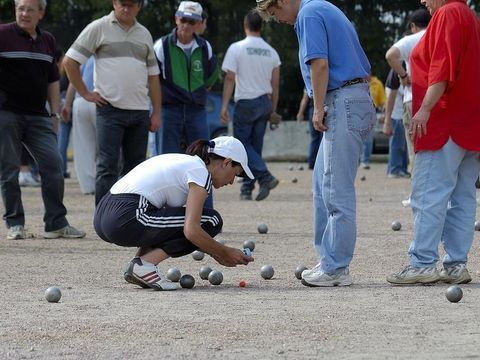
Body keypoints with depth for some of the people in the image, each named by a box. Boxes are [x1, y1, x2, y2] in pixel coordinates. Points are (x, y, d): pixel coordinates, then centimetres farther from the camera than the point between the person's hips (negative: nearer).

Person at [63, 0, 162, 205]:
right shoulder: (99, 28, 0)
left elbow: (152, 75, 18)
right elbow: (70, 61, 0)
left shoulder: (144, 34, 16)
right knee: (107, 167, -9)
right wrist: (85, 93, -4)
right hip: (110, 109, -5)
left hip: (140, 112, 5)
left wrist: (157, 112, 12)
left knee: (135, 167, 7)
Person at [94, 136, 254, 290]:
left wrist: (216, 254, 25)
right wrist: (225, 253, 1)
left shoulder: (182, 161, 25)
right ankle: (145, 263, -8)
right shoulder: (200, 171, -3)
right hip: (126, 219, -10)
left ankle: (139, 261, 12)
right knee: (210, 221, -2)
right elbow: (191, 231, -14)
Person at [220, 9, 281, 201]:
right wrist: (273, 109, 16)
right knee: (255, 145, 10)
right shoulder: (271, 52, 7)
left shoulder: (236, 48, -7)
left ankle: (265, 176, -18)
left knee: (242, 142, 1)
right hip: (265, 102, 5)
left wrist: (224, 106, -9)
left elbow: (230, 79, -11)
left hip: (245, 102, -5)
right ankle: (247, 188, 11)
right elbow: (275, 84, 9)